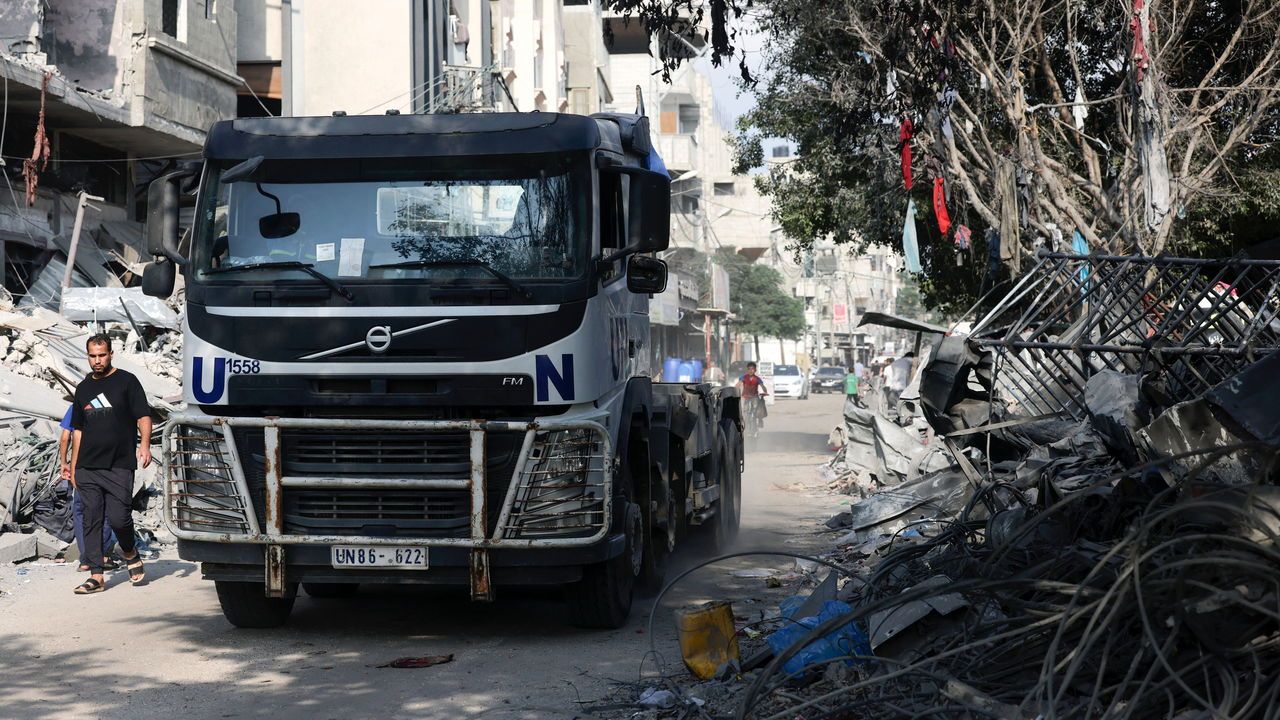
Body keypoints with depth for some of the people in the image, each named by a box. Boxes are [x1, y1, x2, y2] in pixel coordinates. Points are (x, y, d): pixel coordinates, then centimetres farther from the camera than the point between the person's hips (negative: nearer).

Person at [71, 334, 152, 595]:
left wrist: (145, 444, -20)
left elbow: (143, 416, -2)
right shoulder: (83, 388, 16)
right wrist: (73, 467, 17)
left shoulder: (126, 381, 3)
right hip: (87, 468, 4)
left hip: (119, 466, -4)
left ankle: (130, 553, 20)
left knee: (118, 518, -10)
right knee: (92, 521, 2)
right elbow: (78, 430, 21)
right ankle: (96, 576, 5)